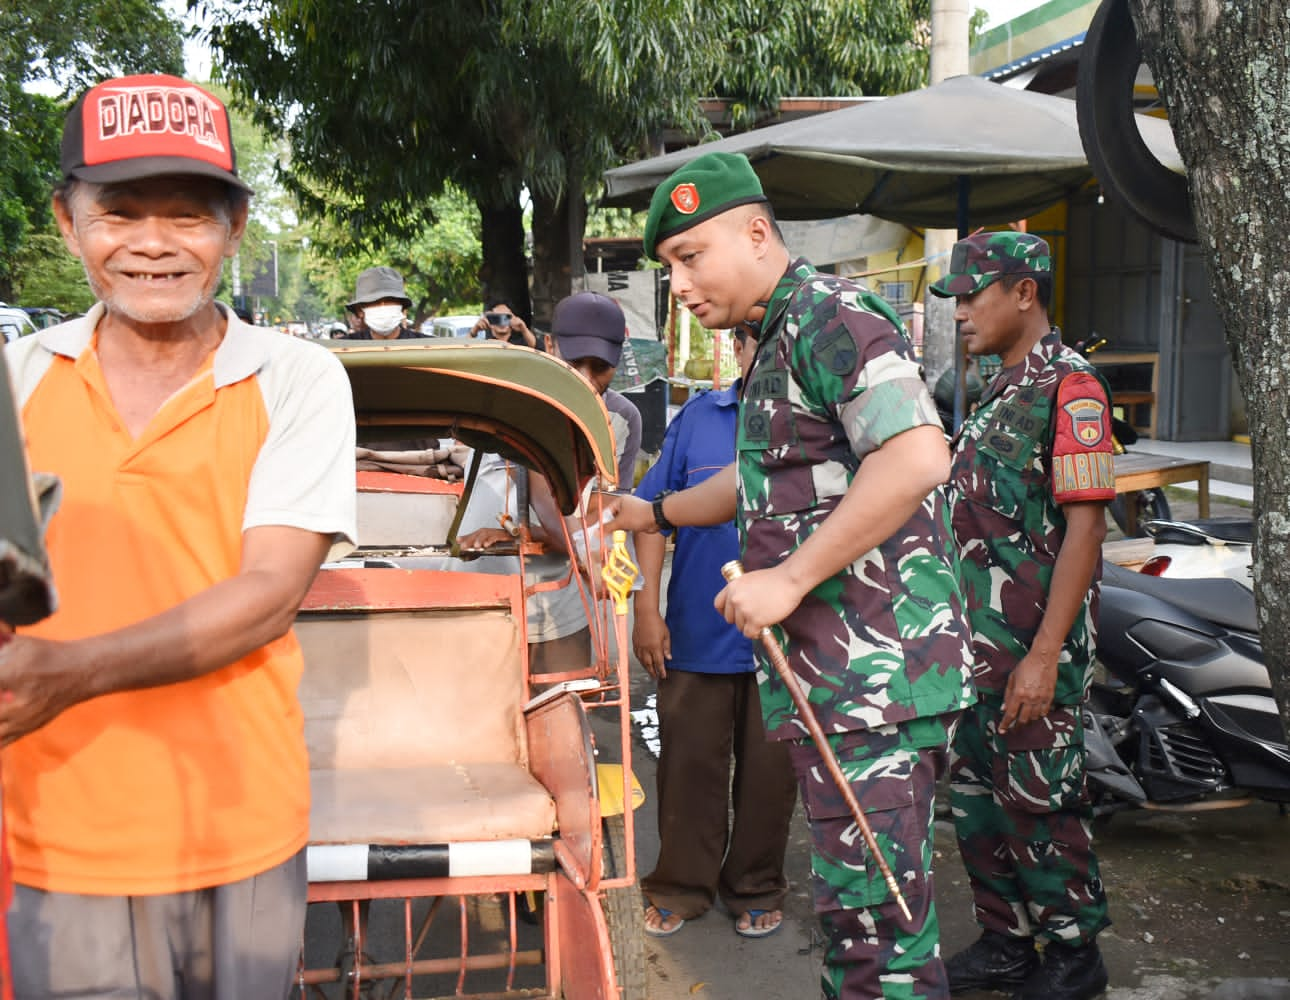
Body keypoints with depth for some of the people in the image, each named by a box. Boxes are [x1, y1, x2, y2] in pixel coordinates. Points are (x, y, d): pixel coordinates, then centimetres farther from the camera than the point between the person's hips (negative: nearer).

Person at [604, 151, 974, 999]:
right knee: (852, 898, 17)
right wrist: (655, 513, 39)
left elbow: (917, 457, -27)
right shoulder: (777, 341, 21)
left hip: (874, 670, -10)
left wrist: (789, 579, -23)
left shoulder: (833, 315, -11)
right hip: (830, 675, 10)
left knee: (873, 911, -5)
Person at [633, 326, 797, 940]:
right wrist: (646, 611, -1)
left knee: (769, 770, 10)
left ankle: (756, 890, 28)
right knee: (689, 762, 8)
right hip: (697, 631, 1)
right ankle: (682, 887, 24)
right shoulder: (698, 417, 4)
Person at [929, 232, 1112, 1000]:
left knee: (1040, 802, 2)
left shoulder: (1069, 386, -13)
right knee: (978, 795, 15)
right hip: (975, 642, 9)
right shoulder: (1000, 391, 15)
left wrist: (1044, 655, -23)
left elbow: (1085, 528, -19)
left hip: (1033, 647, -9)